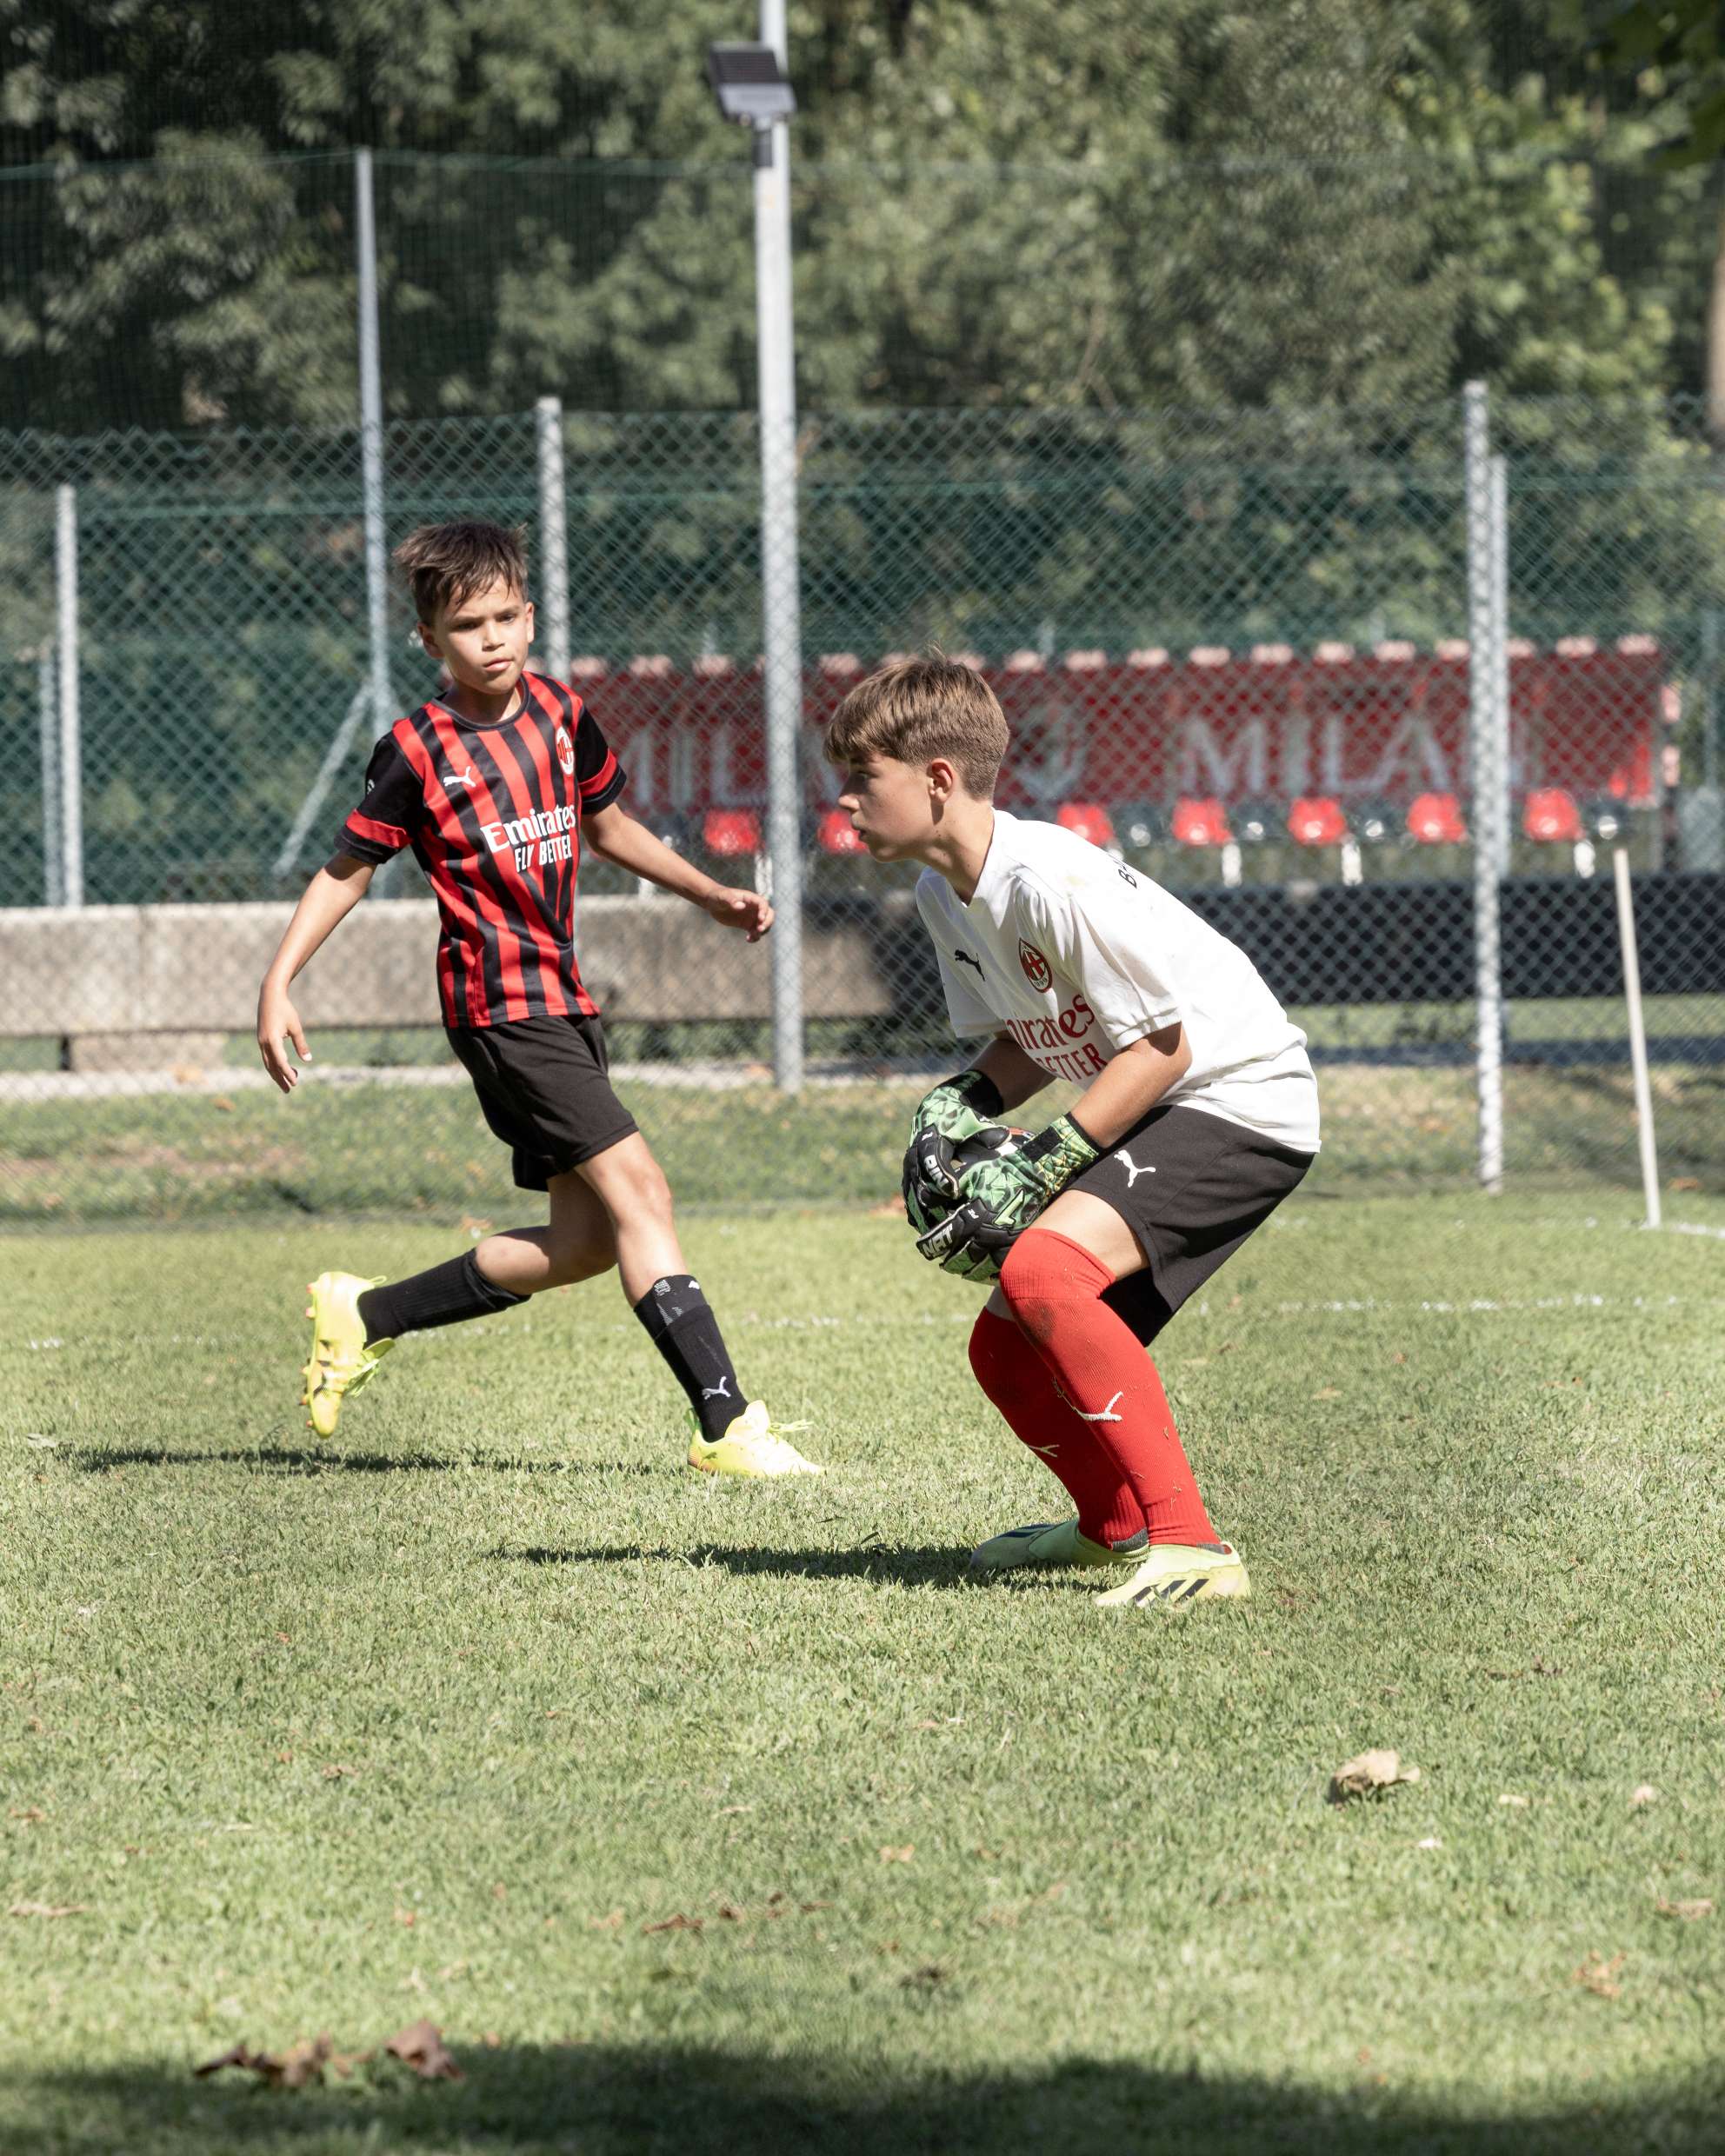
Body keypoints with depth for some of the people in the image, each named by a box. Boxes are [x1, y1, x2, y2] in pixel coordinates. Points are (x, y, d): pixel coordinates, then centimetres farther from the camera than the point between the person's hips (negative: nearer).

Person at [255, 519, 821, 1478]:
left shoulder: (561, 714, 8)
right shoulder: (417, 753, -9)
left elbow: (606, 825, 24)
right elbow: (347, 870, -2)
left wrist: (714, 895, 18)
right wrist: (279, 984, -10)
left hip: (565, 1000, 8)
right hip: (501, 1004, -8)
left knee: (588, 1239, 7)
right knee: (639, 1189, -18)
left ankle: (365, 1315, 21)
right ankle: (726, 1424, -21)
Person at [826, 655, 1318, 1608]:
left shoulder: (1050, 880, -24)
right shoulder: (943, 895, 5)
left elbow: (1162, 1043, -22)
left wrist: (1039, 1165, -22)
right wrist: (956, 1109, -4)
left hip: (1239, 1098, -10)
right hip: (1150, 1112, 10)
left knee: (1041, 1269, -30)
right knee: (1007, 1350, 11)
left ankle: (1187, 1545, -30)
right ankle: (1116, 1525, 40)